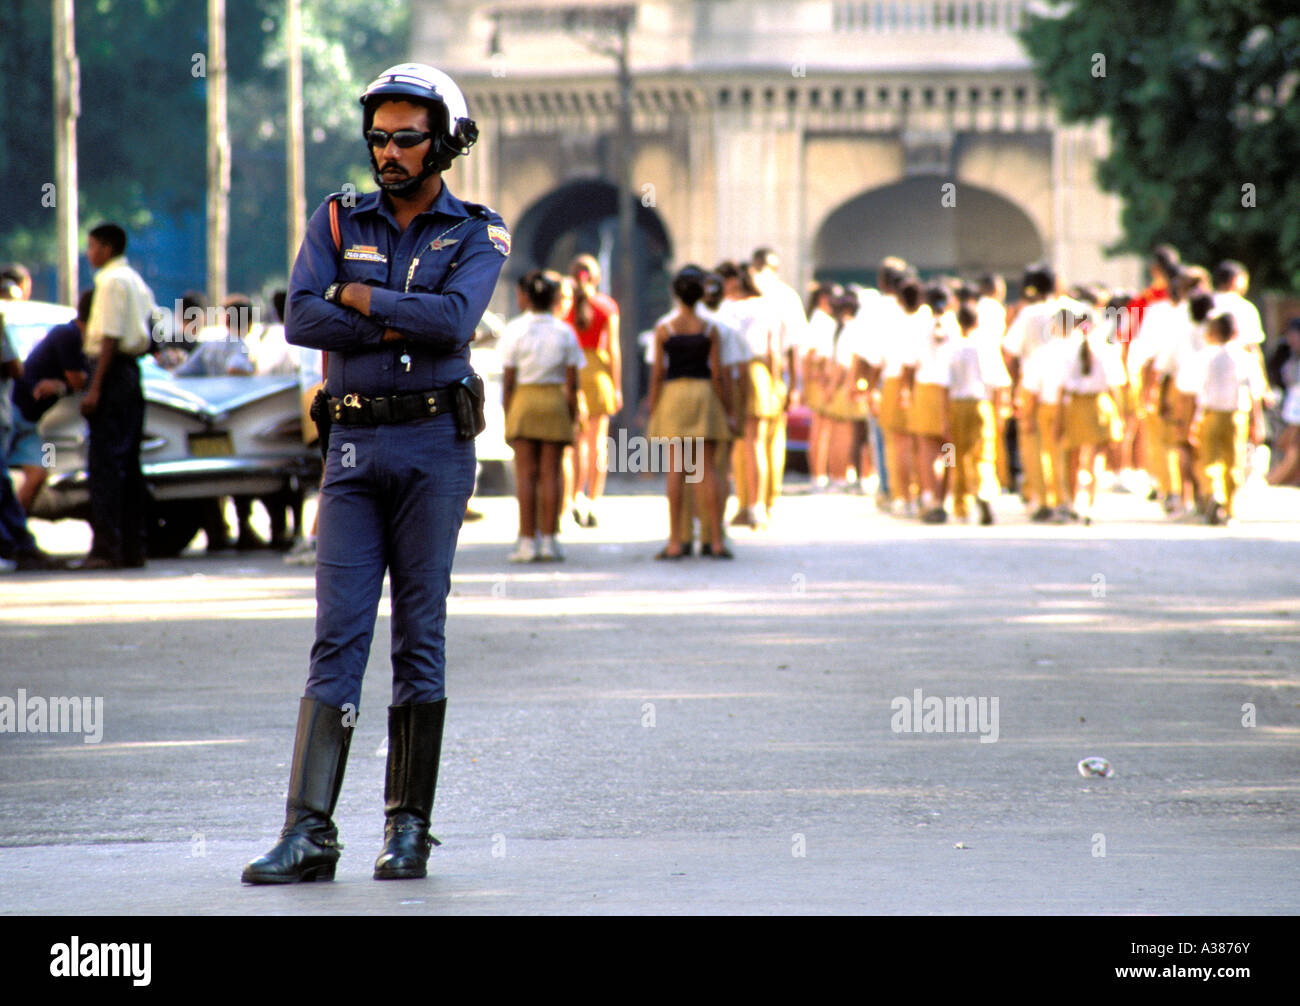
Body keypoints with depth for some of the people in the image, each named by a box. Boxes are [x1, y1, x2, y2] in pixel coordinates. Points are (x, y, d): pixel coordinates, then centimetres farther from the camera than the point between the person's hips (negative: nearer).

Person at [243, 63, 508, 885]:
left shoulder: (479, 233, 3)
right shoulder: (339, 222, 11)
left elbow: (455, 320, -15)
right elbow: (301, 318, -4)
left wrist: (357, 298, -7)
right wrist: (403, 324, -10)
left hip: (435, 445, -2)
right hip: (355, 445, 2)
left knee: (420, 633, 0)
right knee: (338, 633, -4)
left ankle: (410, 828, 7)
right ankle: (309, 832, -9)